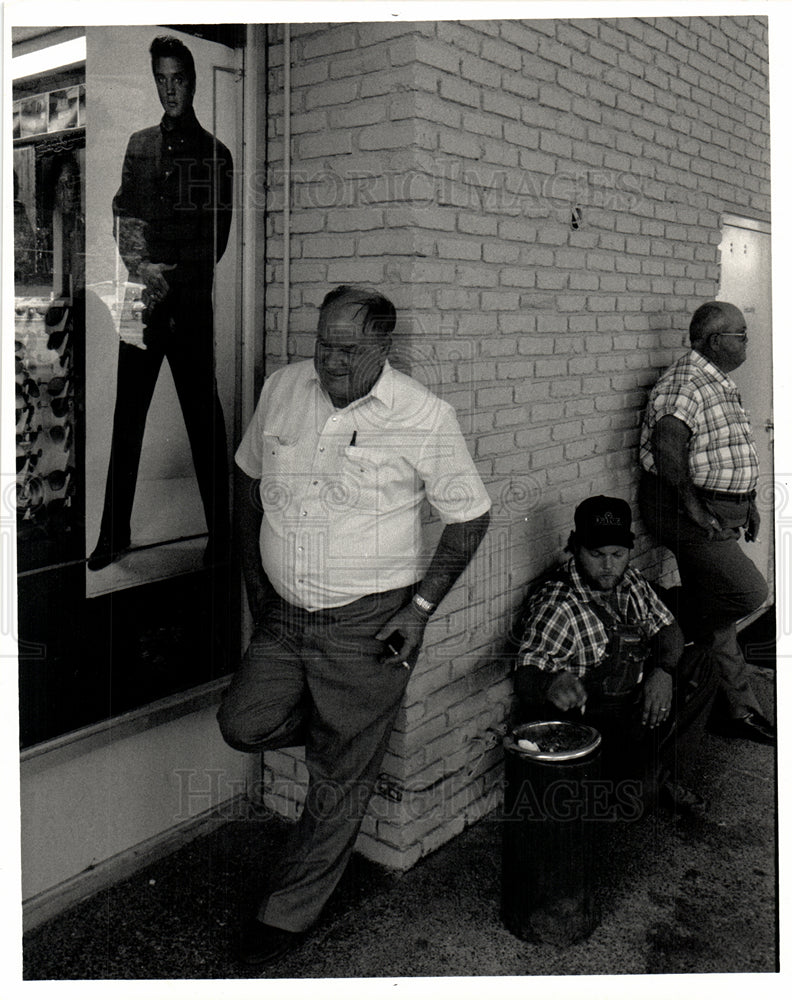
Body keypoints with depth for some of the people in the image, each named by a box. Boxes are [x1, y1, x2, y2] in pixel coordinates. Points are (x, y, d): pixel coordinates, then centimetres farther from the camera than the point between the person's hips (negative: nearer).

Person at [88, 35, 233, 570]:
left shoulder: (214, 154, 5)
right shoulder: (139, 145, 17)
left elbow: (215, 238, 1)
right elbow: (123, 218, 12)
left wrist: (168, 277, -8)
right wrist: (139, 265, -6)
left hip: (191, 300, -3)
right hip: (142, 297, 4)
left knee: (203, 414, -2)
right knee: (128, 413, 4)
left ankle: (220, 531, 7)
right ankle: (115, 532, 12)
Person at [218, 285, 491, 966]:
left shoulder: (426, 417, -14)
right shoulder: (283, 388, 0)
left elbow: (470, 516, -6)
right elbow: (250, 477, 14)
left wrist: (421, 608, -12)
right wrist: (254, 573, 10)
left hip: (368, 622, -5)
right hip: (285, 614, 5)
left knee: (339, 780, 5)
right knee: (243, 725, 3)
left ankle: (292, 913, 26)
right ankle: (348, 728, 30)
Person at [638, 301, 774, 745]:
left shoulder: (722, 384, 17)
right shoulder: (685, 384, -16)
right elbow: (667, 447, -28)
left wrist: (749, 502, 20)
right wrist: (693, 506, -24)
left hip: (719, 512, 10)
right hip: (686, 513, -10)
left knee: (717, 613, 13)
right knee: (750, 592, -16)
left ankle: (738, 710, 21)